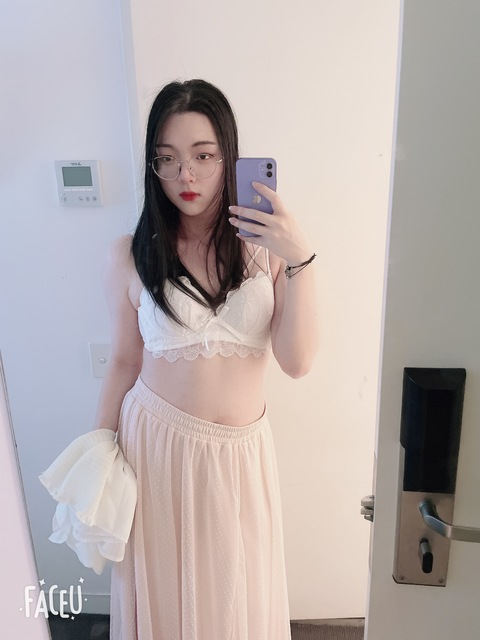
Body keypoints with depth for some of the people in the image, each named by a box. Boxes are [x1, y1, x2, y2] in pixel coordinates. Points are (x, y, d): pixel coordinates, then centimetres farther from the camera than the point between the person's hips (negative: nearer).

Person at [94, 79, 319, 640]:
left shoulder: (266, 246, -7)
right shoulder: (130, 257, -8)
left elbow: (297, 361, -13)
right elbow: (124, 363, 1)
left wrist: (299, 260, -24)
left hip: (242, 449, 1)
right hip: (156, 442, 0)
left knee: (239, 592, 22)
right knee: (164, 587, 21)